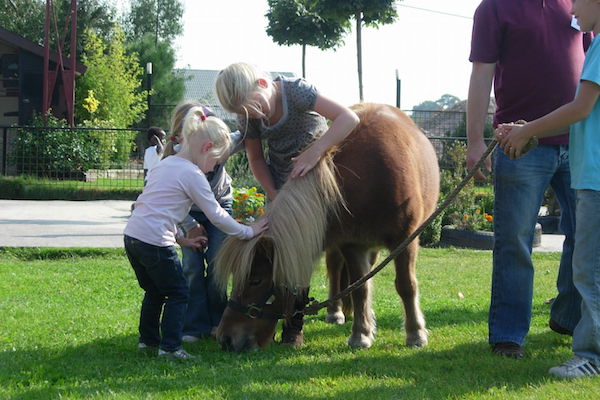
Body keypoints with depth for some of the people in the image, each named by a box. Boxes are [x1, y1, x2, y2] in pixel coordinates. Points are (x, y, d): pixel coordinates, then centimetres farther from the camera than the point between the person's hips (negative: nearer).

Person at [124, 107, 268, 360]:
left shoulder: (164, 165, 18)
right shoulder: (193, 175, -9)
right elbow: (216, 215, -7)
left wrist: (181, 239, 24)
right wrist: (247, 232, 3)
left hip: (132, 234, 9)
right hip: (155, 242, -9)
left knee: (154, 290, 24)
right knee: (178, 293, 4)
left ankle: (148, 339, 32)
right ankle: (170, 346, 2)